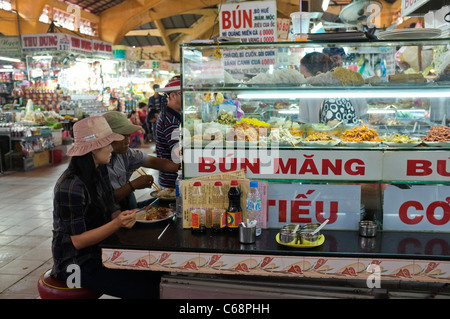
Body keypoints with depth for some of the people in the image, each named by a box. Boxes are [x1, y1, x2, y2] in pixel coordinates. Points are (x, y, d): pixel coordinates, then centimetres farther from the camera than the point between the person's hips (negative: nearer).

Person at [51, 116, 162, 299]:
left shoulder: (100, 171, 4)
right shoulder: (71, 187, -24)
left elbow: (111, 208, 8)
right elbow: (77, 241, -22)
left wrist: (123, 217, -15)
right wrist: (116, 224, -33)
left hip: (99, 252, 8)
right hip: (75, 264, -8)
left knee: (156, 274, -1)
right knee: (145, 290, -17)